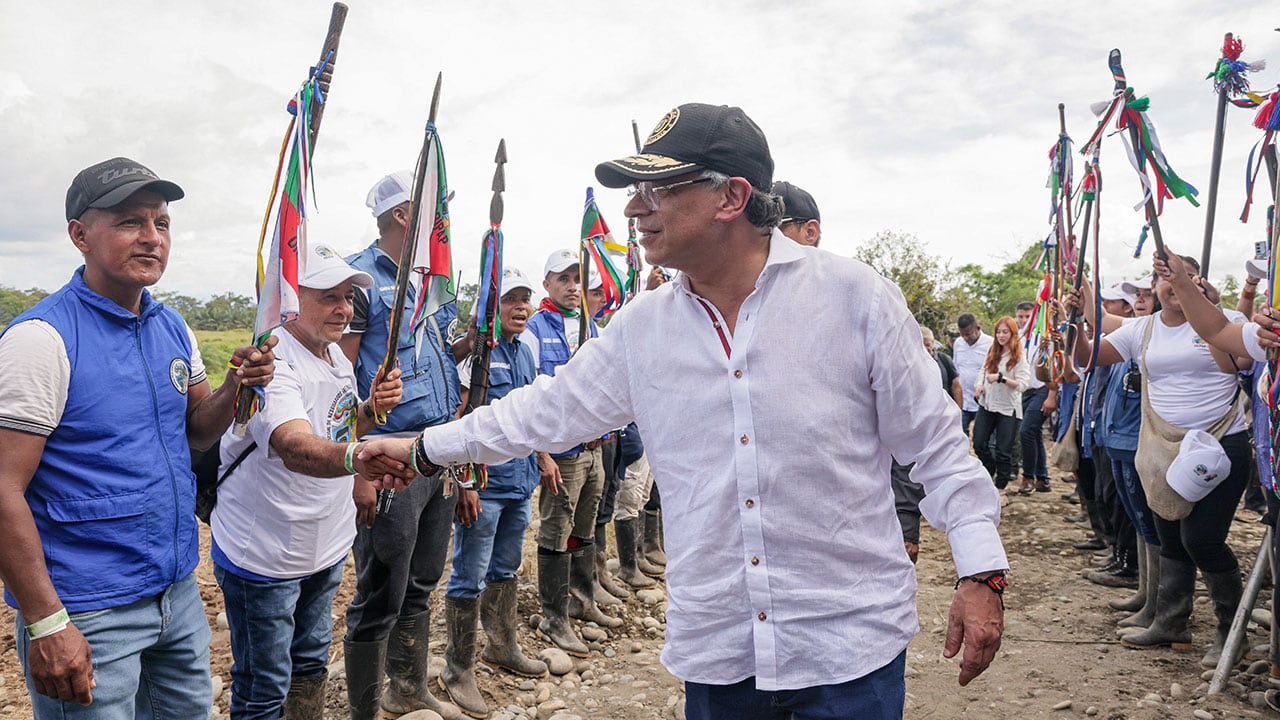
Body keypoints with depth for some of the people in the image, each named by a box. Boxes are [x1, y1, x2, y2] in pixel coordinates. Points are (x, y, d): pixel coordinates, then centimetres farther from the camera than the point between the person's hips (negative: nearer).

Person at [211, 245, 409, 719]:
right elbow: (295, 447, -44)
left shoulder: (336, 353, 4)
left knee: (311, 663, 25)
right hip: (263, 556, -8)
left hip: (326, 546, 9)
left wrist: (374, 406, -6)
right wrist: (356, 458, -65)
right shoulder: (273, 364, -25)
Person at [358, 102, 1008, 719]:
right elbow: (549, 410, 14)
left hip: (851, 642, -3)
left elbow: (934, 443, -2)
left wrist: (981, 571, -7)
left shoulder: (856, 297, -7)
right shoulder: (640, 329, 3)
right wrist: (423, 449, 18)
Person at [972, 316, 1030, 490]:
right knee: (979, 444, 6)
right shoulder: (992, 352, 8)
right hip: (987, 404, 5)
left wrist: (1001, 378, -27)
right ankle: (989, 474, 31)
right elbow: (983, 371, 17)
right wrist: (980, 385, -4)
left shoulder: (1019, 357, -9)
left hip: (1007, 408, -5)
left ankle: (1000, 487, 12)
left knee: (1003, 450, 0)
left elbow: (1022, 384, -16)